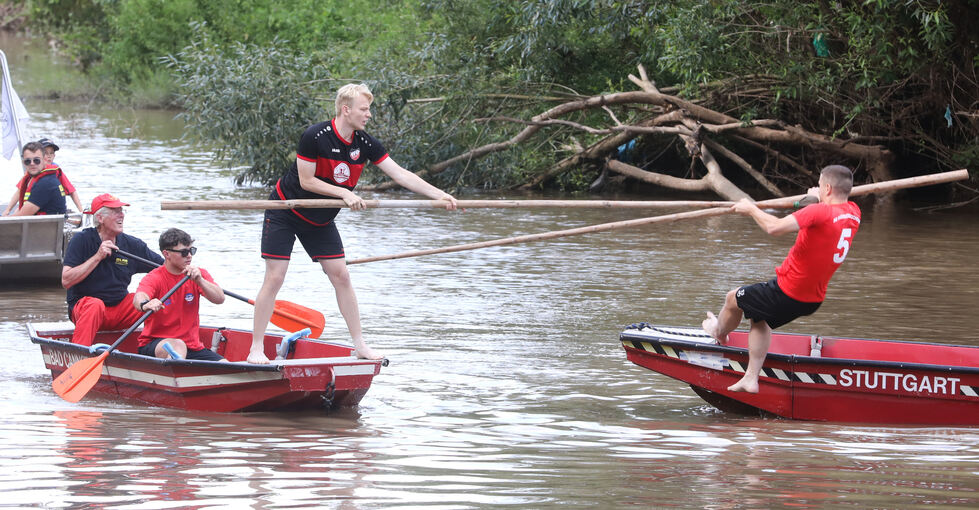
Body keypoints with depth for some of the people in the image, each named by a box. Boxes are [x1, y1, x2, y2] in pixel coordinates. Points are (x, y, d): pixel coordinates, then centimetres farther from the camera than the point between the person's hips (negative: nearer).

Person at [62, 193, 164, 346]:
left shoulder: (131, 244, 4)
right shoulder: (81, 240, -7)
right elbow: (66, 281, -15)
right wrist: (97, 257, -18)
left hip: (121, 307, 5)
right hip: (83, 304, -4)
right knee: (95, 305, -38)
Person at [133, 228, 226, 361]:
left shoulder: (200, 274, 7)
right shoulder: (154, 278, -7)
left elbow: (220, 299, -7)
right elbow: (139, 298, -29)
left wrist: (199, 280, -23)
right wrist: (145, 305, -54)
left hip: (192, 346, 5)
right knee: (178, 345, -39)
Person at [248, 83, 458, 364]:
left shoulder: (364, 144, -8)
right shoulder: (315, 136, -25)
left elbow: (400, 174, -9)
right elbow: (306, 181, -21)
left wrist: (440, 195, -17)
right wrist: (344, 193, -26)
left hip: (320, 219, 6)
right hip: (285, 213, -6)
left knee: (341, 276, 1)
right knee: (275, 278, -10)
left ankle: (360, 344, 7)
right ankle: (256, 349, -5)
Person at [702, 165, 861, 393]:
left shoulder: (819, 212, -26)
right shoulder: (853, 212, -2)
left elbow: (775, 227, -33)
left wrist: (751, 209, -17)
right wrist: (818, 199, 39)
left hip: (788, 293, -8)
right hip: (814, 299, 8)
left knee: (733, 299, 17)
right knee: (760, 319, 29)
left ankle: (719, 332, 47)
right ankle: (751, 379, 26)